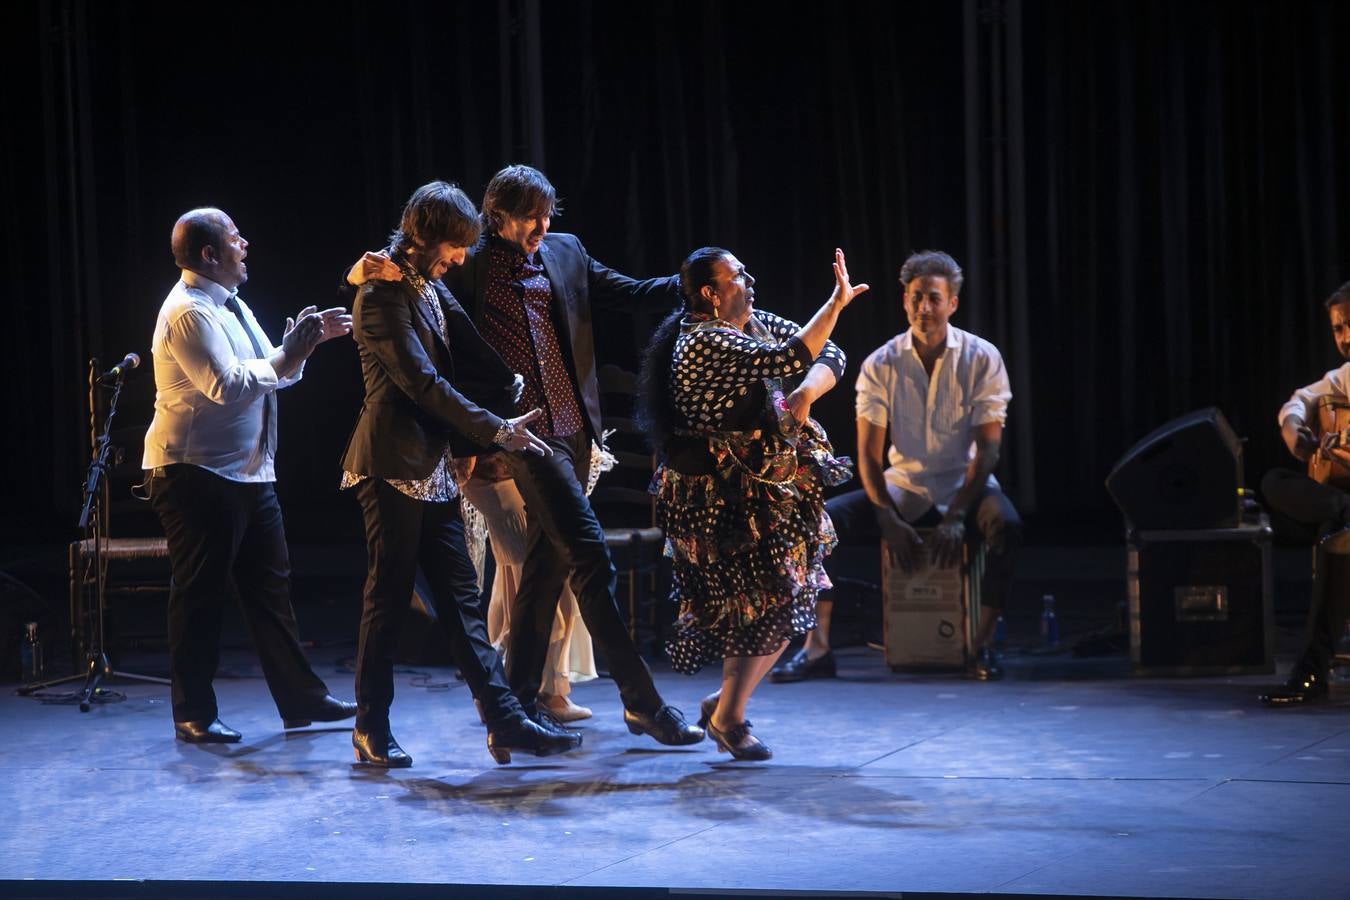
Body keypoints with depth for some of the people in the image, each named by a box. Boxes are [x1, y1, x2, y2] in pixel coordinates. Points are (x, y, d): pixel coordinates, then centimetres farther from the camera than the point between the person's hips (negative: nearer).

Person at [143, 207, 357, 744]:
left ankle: (301, 699, 15)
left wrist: (303, 341, 4)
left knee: (269, 584, 10)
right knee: (200, 594, -3)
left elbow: (270, 373, 18)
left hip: (247, 472, 10)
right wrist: (288, 356, -17)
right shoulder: (188, 313, -15)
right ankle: (193, 715, 5)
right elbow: (228, 386, -24)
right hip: (196, 474, -10)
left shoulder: (228, 306, 17)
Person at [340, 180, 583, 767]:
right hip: (393, 466, -9)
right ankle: (371, 729, 8)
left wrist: (511, 384, 2)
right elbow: (424, 383, -18)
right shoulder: (382, 296, -13)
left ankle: (504, 722, 3)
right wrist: (495, 430, -18)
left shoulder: (431, 286, 16)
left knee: (459, 596, 5)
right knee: (389, 597, -2)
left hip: (433, 466, 9)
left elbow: (466, 354, 18)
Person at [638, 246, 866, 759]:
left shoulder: (756, 324, 10)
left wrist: (805, 395, -12)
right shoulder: (702, 343, -19)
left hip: (771, 488, 9)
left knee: (787, 601, 11)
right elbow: (790, 360, -30)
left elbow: (828, 355, 7)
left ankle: (724, 702, 25)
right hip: (722, 499, -9)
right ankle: (728, 718, 10)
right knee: (763, 602, -6)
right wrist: (837, 303, -25)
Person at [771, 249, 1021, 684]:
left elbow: (987, 448, -12)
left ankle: (983, 646, -25)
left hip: (965, 486, -2)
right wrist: (890, 522, -18)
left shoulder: (982, 359, -8)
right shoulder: (881, 365, -4)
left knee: (1005, 523, -36)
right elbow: (868, 453, -5)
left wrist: (955, 517, -23)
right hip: (902, 490, 2)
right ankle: (817, 650, -20)